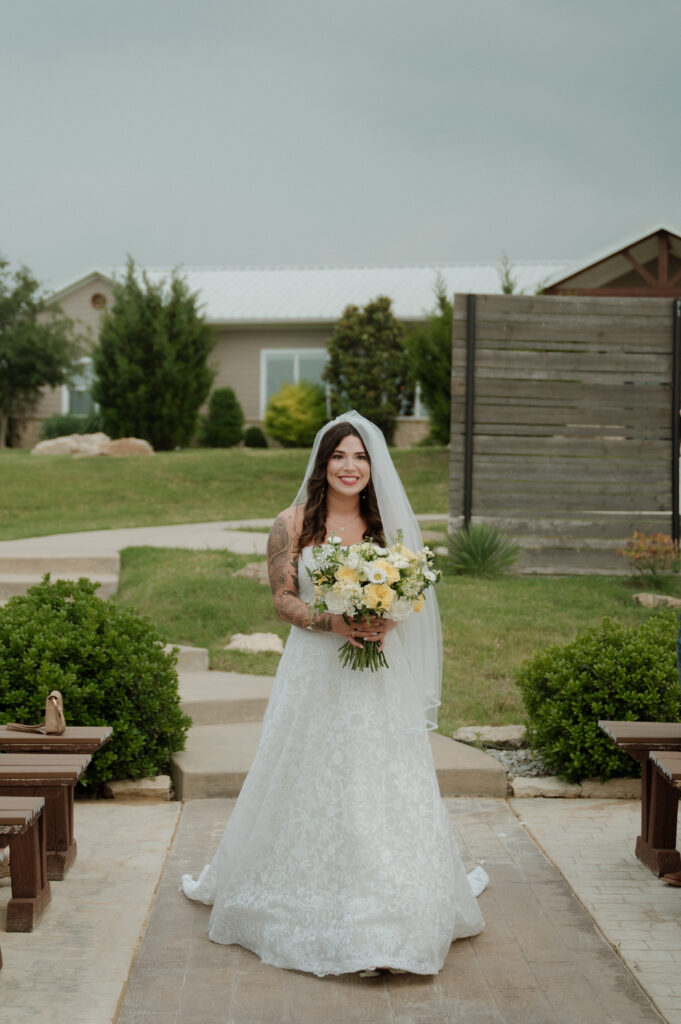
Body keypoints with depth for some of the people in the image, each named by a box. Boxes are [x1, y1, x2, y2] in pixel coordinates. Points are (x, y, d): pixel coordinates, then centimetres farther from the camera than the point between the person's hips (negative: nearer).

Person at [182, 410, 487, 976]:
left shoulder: (388, 522, 5)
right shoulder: (293, 524, -2)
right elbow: (282, 597, -2)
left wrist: (386, 622, -12)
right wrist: (331, 621, -17)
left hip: (379, 671, 2)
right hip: (315, 670, -1)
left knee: (383, 783, 1)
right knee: (310, 780, 4)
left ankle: (384, 914, 12)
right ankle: (310, 902, 21)